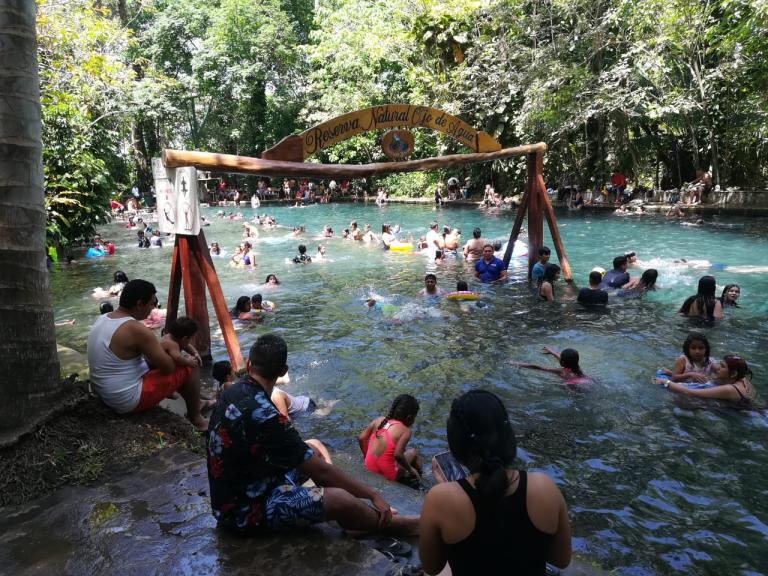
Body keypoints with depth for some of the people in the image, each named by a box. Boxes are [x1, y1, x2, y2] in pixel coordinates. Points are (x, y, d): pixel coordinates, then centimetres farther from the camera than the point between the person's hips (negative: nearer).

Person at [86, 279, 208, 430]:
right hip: (129, 401, -9)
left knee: (156, 361, 26)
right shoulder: (136, 329, -26)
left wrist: (157, 348, 8)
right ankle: (195, 419, 17)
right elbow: (168, 367, -18)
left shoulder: (102, 319, 2)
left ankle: (195, 399, 39)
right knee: (190, 368, -2)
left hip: (103, 394, 9)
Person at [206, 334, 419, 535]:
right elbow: (320, 470, -23)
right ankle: (392, 524, 4)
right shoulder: (263, 415, -29)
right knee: (340, 500, -23)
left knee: (314, 448, 16)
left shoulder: (232, 393, -2)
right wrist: (373, 494, -13)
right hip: (244, 512, -10)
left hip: (232, 493, 10)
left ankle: (371, 515, 14)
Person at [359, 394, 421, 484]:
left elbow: (361, 438, -2)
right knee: (413, 452, 22)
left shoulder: (379, 420, 0)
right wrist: (410, 469, -9)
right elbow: (398, 455, -26)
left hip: (370, 469, 5)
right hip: (388, 475, -5)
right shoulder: (405, 431, -14)